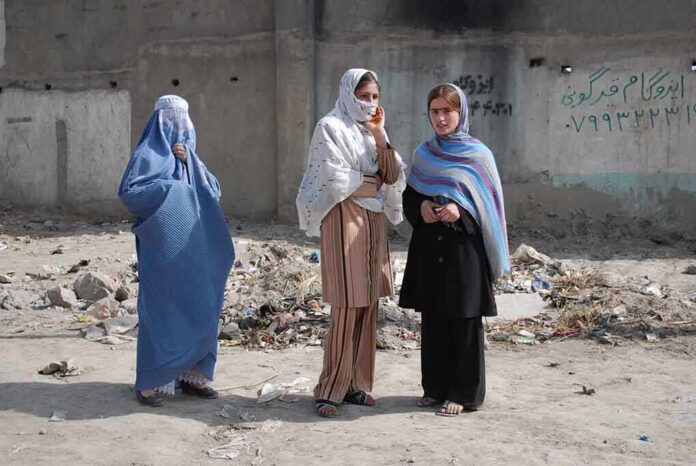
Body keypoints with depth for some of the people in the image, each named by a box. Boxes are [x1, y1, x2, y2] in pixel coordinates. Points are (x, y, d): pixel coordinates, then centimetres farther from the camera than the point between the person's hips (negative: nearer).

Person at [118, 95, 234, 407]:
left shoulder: (187, 153, 17)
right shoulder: (149, 153, -3)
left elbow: (214, 190, 8)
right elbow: (128, 192, -14)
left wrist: (190, 162, -6)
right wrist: (171, 186, -12)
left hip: (191, 248, 7)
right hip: (162, 246, -7)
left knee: (197, 307, 6)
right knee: (161, 308, -4)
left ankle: (190, 374, 16)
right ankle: (151, 381, 5)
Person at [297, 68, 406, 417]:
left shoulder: (371, 130, 17)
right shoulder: (331, 127, -3)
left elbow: (394, 176, 7)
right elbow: (336, 179, -14)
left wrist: (380, 136, -2)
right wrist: (374, 183, 0)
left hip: (373, 221, 7)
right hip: (345, 219, -7)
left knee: (367, 306, 5)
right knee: (347, 307, -10)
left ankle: (355, 384, 12)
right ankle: (329, 390, -3)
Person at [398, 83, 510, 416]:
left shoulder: (478, 155, -1)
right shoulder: (423, 155, 10)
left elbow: (489, 204, -3)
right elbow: (408, 196, 14)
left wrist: (459, 212, -19)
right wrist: (421, 208, -8)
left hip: (464, 249, -4)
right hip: (428, 247, 4)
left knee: (464, 321, 1)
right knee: (433, 320, 9)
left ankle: (465, 392, 11)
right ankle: (437, 387, 21)